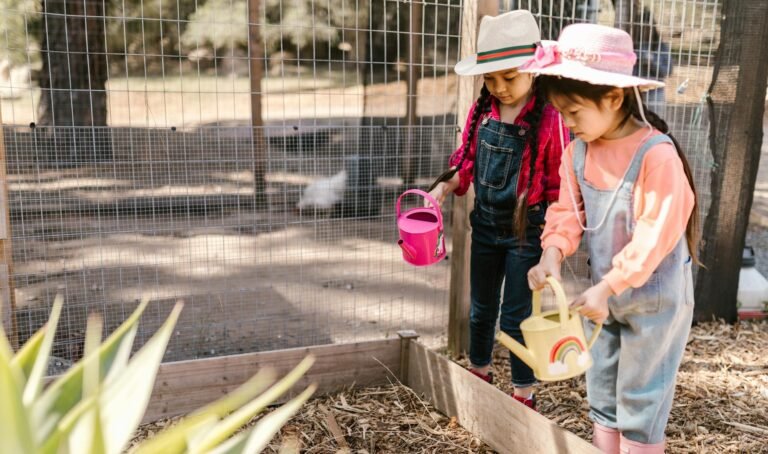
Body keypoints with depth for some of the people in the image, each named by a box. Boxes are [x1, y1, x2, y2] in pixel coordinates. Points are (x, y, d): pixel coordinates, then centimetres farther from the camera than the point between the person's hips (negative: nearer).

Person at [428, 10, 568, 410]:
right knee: (481, 307, 19)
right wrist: (444, 189, -8)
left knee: (516, 316, 4)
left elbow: (558, 186, -13)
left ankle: (524, 394, 24)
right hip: (485, 225, 5)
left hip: (526, 230, -5)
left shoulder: (549, 121, -18)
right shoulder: (481, 111, -2)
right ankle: (479, 374, 41)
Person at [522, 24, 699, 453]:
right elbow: (568, 211, 0)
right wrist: (553, 254, -19)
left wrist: (607, 287, -29)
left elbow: (656, 233, -25)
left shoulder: (657, 154, -23)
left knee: (640, 404, 5)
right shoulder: (577, 152, -2)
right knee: (603, 399, 17)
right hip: (605, 294, 7)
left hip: (656, 298, -7)